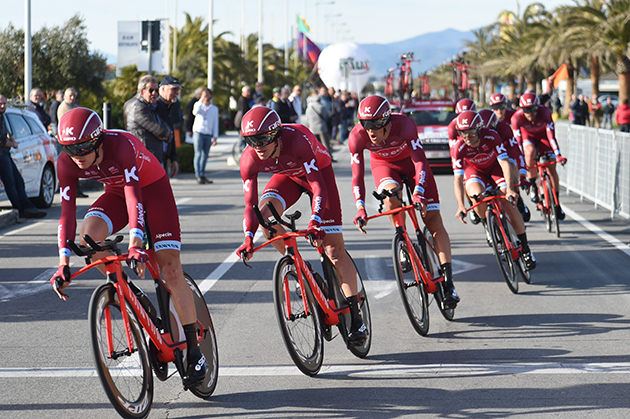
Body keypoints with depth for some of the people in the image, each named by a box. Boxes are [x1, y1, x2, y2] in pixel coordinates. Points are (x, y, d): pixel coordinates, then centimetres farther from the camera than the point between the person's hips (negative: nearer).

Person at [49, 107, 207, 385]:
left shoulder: (120, 145, -36)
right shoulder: (67, 163, -21)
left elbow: (134, 194, -42)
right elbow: (68, 211, -20)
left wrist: (135, 244, -53)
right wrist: (63, 264, -28)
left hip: (153, 187, -4)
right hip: (116, 192, 4)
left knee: (170, 269, -11)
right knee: (89, 236, -27)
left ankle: (194, 350, -5)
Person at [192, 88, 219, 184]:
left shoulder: (215, 108, 14)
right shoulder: (198, 105, 9)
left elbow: (215, 123, 12)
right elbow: (195, 112, -14)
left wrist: (215, 137, 6)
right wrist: (201, 100, -12)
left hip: (208, 134, 2)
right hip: (198, 132, -2)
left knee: (205, 156, 3)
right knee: (198, 154, -10)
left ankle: (202, 175, 9)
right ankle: (198, 176, -12)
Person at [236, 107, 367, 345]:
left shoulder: (297, 140, -39)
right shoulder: (250, 160, -26)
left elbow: (318, 186, -38)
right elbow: (250, 204, -20)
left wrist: (315, 222, -51)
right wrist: (248, 238, -34)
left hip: (318, 171, -4)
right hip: (287, 176, 4)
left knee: (333, 248, -10)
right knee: (266, 212, -28)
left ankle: (355, 317, -4)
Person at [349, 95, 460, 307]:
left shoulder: (404, 125, -36)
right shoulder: (357, 136, -29)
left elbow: (420, 161, -36)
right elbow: (357, 174, -27)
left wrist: (418, 193, -50)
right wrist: (360, 207, -39)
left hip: (410, 161, -1)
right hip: (384, 165, 1)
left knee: (433, 219, -10)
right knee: (391, 200, -32)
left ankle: (448, 281, -12)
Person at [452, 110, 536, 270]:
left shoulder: (492, 137, -32)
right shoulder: (460, 147, -30)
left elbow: (505, 163, -34)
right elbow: (458, 178, -32)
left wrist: (509, 189, -47)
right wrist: (460, 205, -44)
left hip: (495, 167, 0)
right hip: (474, 171, 1)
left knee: (509, 205, -16)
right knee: (476, 196, -32)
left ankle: (525, 248, -3)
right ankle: (488, 225, -1)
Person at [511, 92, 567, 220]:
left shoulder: (545, 112, -33)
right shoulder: (517, 117, -32)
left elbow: (551, 135, -36)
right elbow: (518, 142, -32)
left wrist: (558, 155, -45)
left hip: (543, 136, 0)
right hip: (527, 136, 0)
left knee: (551, 167, -12)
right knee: (530, 153, -35)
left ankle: (557, 203, -1)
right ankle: (532, 185, -12)